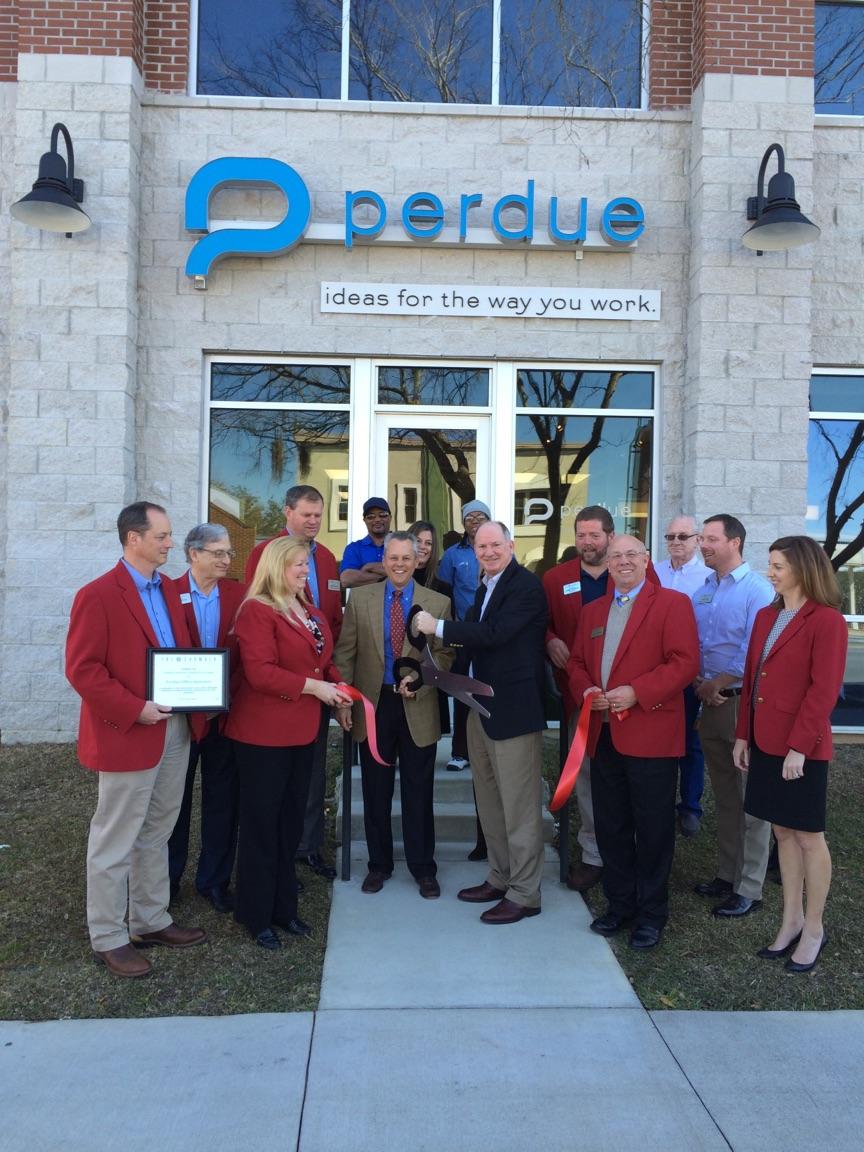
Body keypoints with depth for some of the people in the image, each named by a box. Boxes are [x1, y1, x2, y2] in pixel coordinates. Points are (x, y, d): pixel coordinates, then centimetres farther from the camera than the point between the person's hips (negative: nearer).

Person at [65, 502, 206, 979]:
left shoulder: (169, 589, 10)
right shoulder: (98, 595, -13)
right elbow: (81, 669, -16)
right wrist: (134, 709, -20)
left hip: (174, 732, 8)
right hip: (127, 738, -7)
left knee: (156, 834, 19)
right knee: (115, 843, 6)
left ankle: (150, 920, 34)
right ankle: (108, 939, 21)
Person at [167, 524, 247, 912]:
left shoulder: (238, 593, 0)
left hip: (225, 712, 2)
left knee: (222, 798, 11)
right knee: (175, 798, 14)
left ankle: (214, 880, 26)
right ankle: (168, 878, 30)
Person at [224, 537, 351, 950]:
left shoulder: (310, 612, 12)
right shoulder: (257, 610, -14)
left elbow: (324, 661, 20)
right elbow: (260, 672, -22)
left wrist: (336, 687, 1)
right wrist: (313, 687, -22)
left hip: (302, 731, 8)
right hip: (263, 733, -8)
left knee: (291, 822, 16)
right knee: (262, 823, 5)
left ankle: (283, 907, 31)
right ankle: (256, 915, 20)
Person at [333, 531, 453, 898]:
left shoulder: (438, 603, -1)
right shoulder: (360, 598, 2)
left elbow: (445, 654, 0)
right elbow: (345, 652, 3)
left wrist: (419, 680, -16)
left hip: (418, 708, -1)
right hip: (373, 705, 1)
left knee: (418, 793, 8)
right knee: (376, 792, 12)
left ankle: (423, 868, 23)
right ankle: (379, 865, 27)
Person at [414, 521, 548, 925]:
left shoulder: (526, 585, -13)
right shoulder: (486, 587, 16)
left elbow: (494, 633, -23)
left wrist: (438, 627, -18)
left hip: (514, 708, -10)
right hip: (481, 706, 10)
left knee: (519, 805, -1)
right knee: (489, 801, 18)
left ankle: (524, 894, 10)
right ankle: (500, 878, 31)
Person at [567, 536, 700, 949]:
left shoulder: (672, 603, -3)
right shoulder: (593, 611, 17)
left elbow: (685, 662, -12)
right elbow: (577, 662, 18)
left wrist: (636, 692, -20)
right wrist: (585, 689, -4)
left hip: (651, 735, -6)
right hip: (603, 734, 6)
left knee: (652, 828, 5)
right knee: (610, 826, 14)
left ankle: (652, 912, 21)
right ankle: (619, 903, 30)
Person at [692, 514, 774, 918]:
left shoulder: (757, 589, -11)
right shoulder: (702, 591, 11)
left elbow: (754, 652, -17)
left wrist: (716, 685, -12)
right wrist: (699, 683, -4)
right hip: (710, 703, 7)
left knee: (751, 800, 1)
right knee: (724, 796, 16)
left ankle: (749, 888, 10)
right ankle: (727, 874, 27)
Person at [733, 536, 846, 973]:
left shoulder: (826, 621, -11)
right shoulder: (766, 616, 11)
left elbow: (824, 690, -15)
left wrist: (799, 746, -17)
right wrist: (743, 735, 10)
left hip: (802, 747, -7)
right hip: (766, 743, 7)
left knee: (808, 836, 6)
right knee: (783, 832, 15)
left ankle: (813, 929, 21)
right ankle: (791, 921, 27)